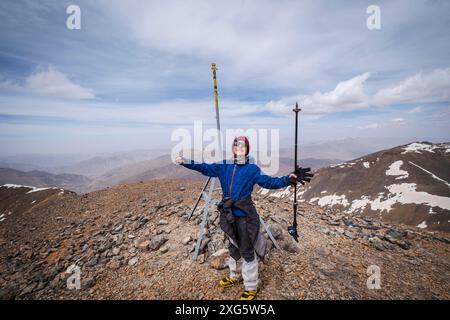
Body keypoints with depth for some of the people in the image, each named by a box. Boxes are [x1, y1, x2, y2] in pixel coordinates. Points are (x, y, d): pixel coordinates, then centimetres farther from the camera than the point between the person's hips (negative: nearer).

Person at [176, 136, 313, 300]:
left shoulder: (252, 169, -7)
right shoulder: (224, 166, 2)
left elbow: (270, 182, -11)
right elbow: (205, 168, 0)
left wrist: (289, 179, -26)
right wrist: (185, 162, -10)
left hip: (244, 216, -4)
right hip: (229, 215, 4)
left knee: (247, 252, 7)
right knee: (233, 248, 22)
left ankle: (252, 287, 27)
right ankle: (235, 276, 46)